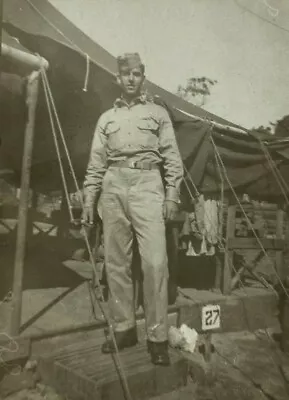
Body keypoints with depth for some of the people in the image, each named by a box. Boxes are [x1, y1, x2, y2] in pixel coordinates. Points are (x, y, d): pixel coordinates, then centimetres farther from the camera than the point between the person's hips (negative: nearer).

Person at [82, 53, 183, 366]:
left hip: (147, 185, -3)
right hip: (113, 187, 3)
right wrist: (88, 199, 7)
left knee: (155, 261, -11)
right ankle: (123, 329, 17)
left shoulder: (158, 113, 14)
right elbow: (96, 163, 16)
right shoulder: (106, 118, 20)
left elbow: (172, 158, 7)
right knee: (115, 262, 4)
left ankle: (157, 337, 0)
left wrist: (172, 196, -4)